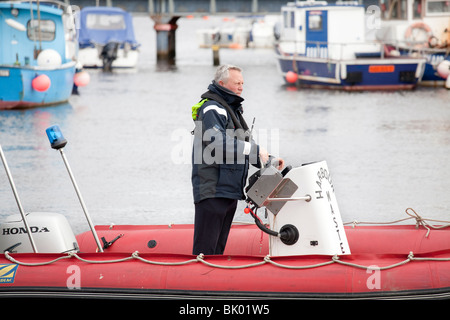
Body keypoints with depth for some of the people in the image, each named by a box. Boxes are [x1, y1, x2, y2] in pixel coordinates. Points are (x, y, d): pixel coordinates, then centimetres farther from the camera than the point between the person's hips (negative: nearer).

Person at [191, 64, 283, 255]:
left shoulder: (232, 109, 21)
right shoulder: (212, 109, -10)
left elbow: (241, 148, 26)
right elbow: (219, 143, -25)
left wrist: (268, 161, 11)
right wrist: (256, 150, -22)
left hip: (230, 190, 10)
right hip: (213, 190, -10)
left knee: (218, 248, 12)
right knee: (205, 249, -12)